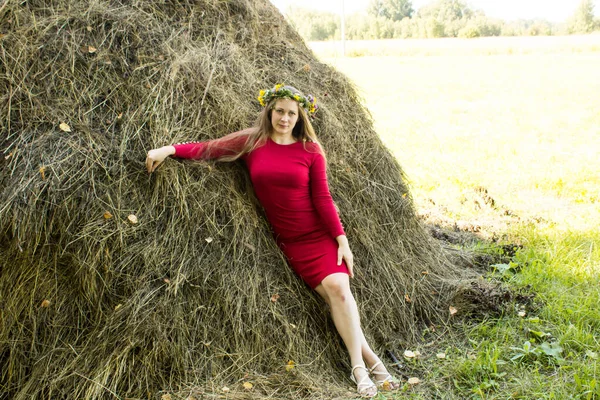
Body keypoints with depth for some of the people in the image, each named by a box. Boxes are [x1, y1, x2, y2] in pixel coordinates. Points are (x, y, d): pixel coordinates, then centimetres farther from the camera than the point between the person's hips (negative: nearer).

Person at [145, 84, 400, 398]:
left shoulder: (310, 150, -1)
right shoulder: (252, 142, 2)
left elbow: (322, 198, -2)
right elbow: (211, 148, -1)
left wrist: (341, 239, -6)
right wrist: (169, 149, -10)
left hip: (320, 234, 0)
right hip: (291, 240, 0)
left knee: (338, 286, -18)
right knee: (330, 291, -10)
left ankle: (358, 366, -9)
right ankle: (368, 359, -2)